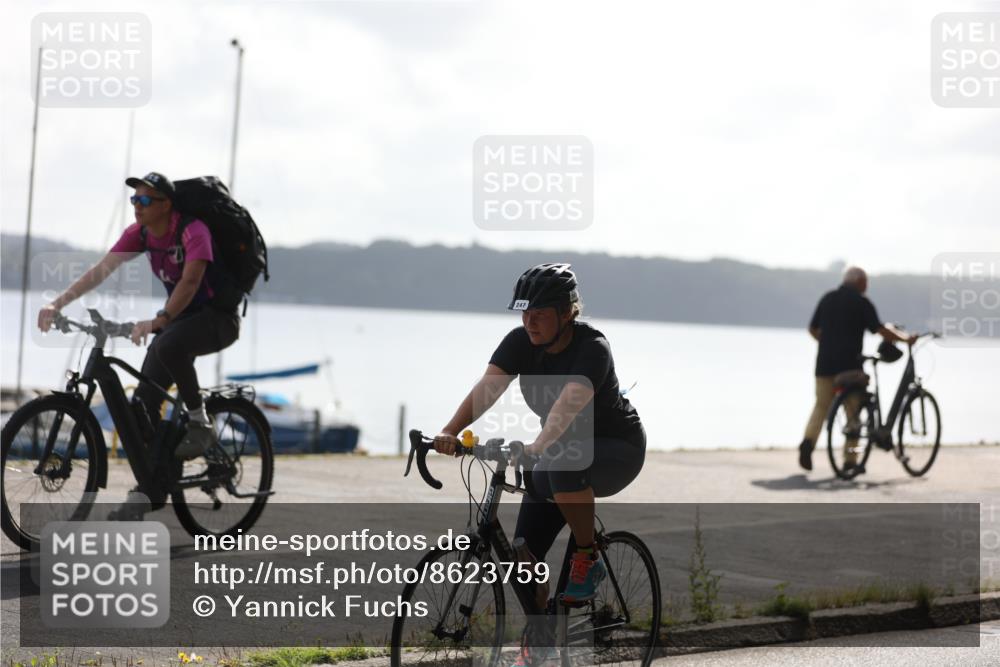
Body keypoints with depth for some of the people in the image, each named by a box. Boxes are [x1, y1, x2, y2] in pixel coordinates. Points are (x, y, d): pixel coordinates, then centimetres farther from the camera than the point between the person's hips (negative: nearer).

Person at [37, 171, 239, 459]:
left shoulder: (193, 231, -23)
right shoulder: (139, 233, -3)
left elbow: (190, 281, -37)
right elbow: (101, 270, -10)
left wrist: (158, 321, -50)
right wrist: (57, 304, -21)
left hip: (218, 318, -7)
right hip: (181, 318, 7)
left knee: (168, 346, -37)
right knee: (144, 401, -4)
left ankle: (200, 423, -22)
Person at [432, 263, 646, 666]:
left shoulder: (592, 349, -27)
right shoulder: (520, 342, -11)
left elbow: (568, 403, -43)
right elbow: (487, 387, -26)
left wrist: (537, 448, -59)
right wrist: (450, 433, -42)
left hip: (617, 450, -6)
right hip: (559, 449, 6)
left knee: (564, 465, -39)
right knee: (524, 553, -6)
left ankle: (588, 561, -17)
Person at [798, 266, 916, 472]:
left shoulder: (827, 298, 11)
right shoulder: (862, 302, -5)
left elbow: (813, 329, 16)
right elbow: (881, 331, -11)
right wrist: (905, 338, 2)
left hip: (825, 363, 4)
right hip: (850, 364, -4)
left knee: (821, 406, 11)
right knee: (853, 410, 6)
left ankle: (808, 440, -14)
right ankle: (850, 458, 5)